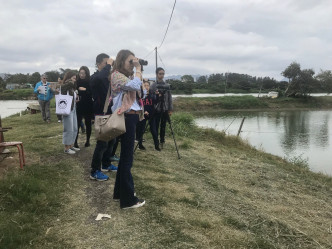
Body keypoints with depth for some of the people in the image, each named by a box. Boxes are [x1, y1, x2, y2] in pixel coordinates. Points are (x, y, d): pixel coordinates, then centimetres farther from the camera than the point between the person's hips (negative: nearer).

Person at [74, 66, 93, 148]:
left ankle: (88, 141, 22)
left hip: (88, 107, -1)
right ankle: (75, 141, 2)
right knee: (77, 124, -2)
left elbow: (92, 94, -11)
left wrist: (85, 90, -22)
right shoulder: (77, 82, 2)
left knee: (88, 124, 10)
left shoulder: (90, 82, -5)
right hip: (79, 106, 1)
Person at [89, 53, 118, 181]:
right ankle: (94, 172, -1)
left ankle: (106, 164, 31)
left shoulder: (108, 77, 13)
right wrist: (108, 65, -21)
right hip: (101, 114, -8)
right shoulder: (95, 78, -10)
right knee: (102, 143, -8)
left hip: (110, 113, 8)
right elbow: (99, 78, -34)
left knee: (111, 140, 16)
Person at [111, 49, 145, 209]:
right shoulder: (117, 75, -9)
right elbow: (135, 85, -25)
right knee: (127, 157, -6)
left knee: (125, 156, 15)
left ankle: (120, 192, 28)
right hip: (126, 118, -10)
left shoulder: (127, 76, 19)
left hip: (132, 117, 10)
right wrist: (138, 68, -15)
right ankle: (128, 199, 2)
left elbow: (139, 90, 14)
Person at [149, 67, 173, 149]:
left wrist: (170, 109, 3)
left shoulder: (167, 85, 5)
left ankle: (162, 142, 19)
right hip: (156, 109, -2)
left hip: (165, 109, 2)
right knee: (156, 126, 1)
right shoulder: (153, 85, -2)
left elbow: (169, 97, 6)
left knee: (163, 126, 8)